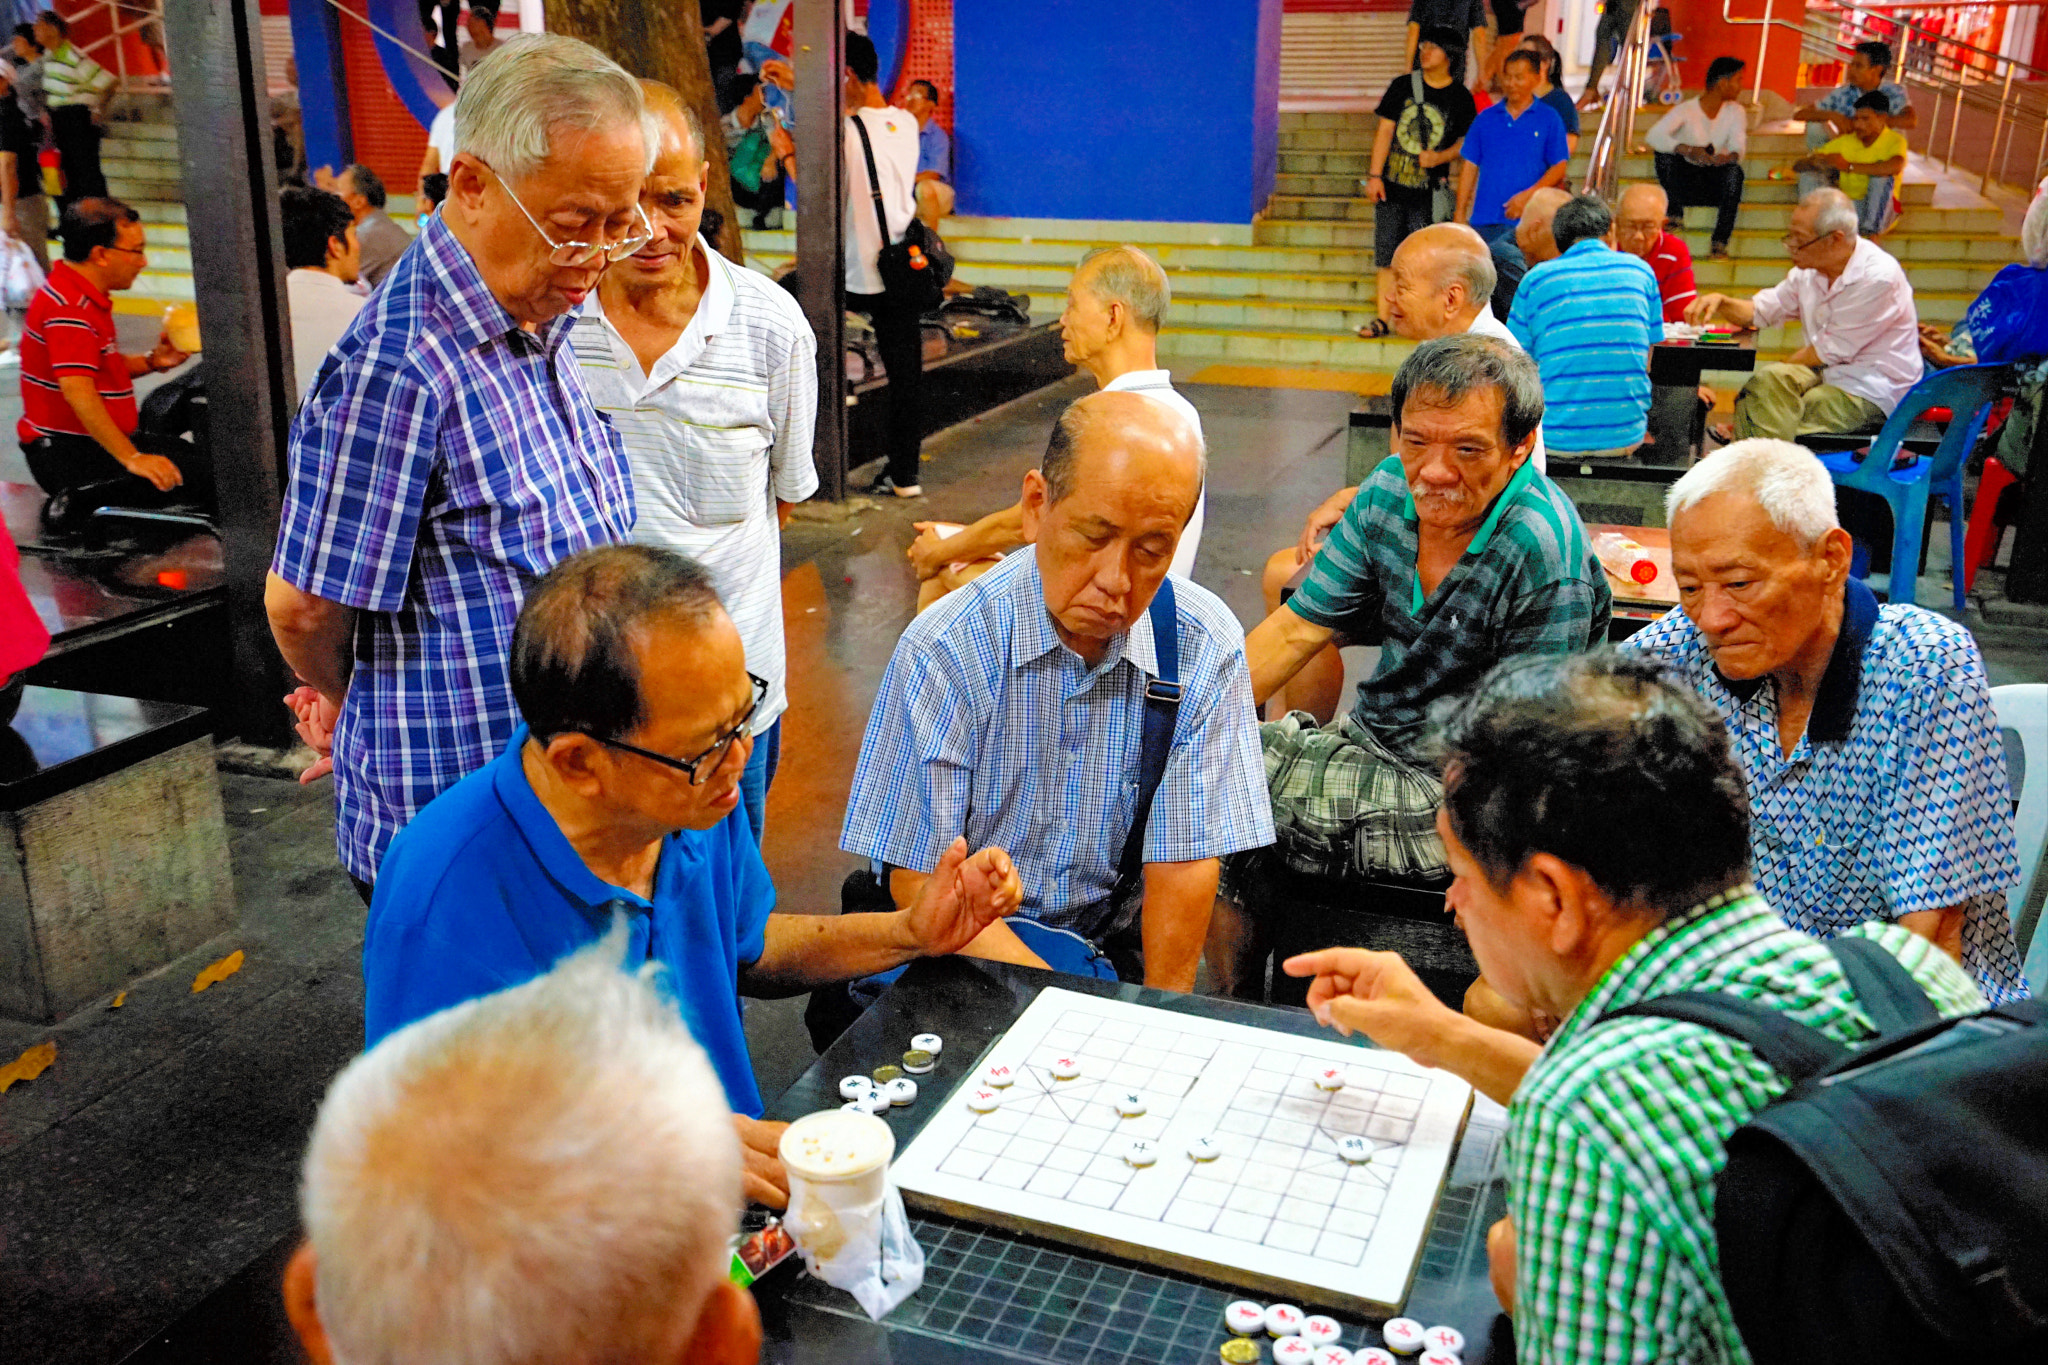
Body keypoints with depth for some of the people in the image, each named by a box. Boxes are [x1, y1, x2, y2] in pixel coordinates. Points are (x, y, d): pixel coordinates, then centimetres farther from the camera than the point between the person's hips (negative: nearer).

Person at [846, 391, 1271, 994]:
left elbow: (1185, 863, -6)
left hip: (1117, 946, 3)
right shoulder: (944, 651, -16)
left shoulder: (1207, 648, -9)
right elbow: (921, 881, -13)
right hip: (964, 951, -2)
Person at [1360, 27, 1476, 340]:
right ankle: (1382, 319, 8)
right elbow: (1385, 130, 4)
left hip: (1429, 189, -2)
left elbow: (1465, 141, 5)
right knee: (1386, 255, 3)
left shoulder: (1460, 97, 1)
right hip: (1393, 184, 2)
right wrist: (1375, 175, -3)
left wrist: (1440, 157, -15)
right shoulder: (1402, 86, 5)